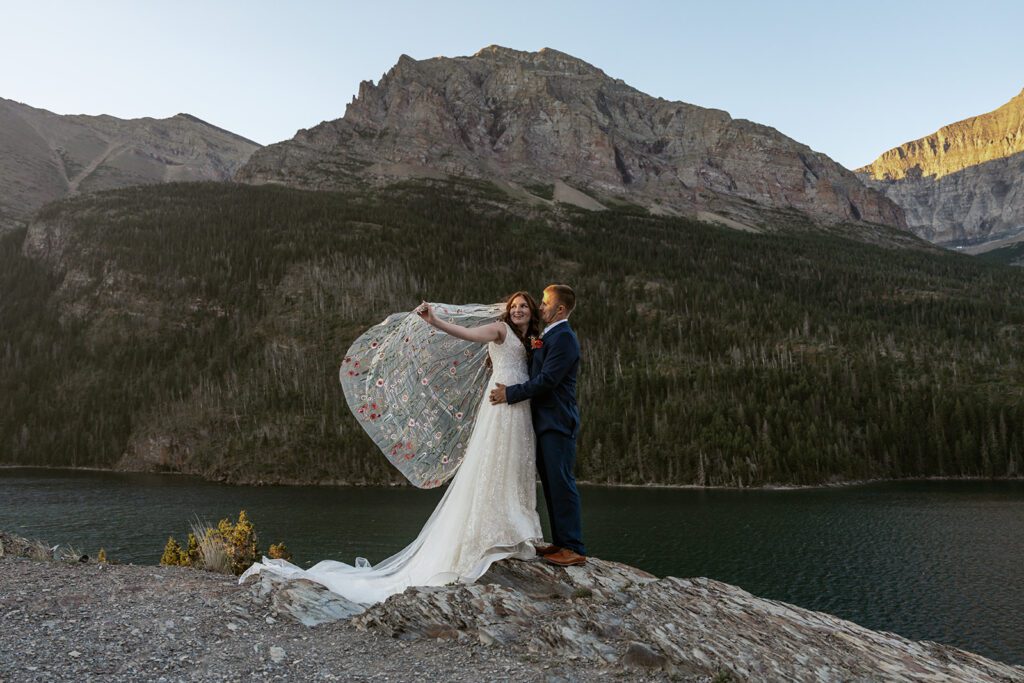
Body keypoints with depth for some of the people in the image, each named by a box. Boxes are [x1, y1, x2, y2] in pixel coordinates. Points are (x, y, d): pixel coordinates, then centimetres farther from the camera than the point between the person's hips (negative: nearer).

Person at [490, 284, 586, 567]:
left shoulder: (563, 338, -14)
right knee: (551, 482, 13)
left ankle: (574, 548, 1)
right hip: (547, 421, 10)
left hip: (558, 422, -10)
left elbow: (547, 380, -20)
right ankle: (560, 542, 22)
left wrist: (510, 393, -16)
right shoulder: (548, 336, 18)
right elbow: (537, 374, 21)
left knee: (561, 482, -6)